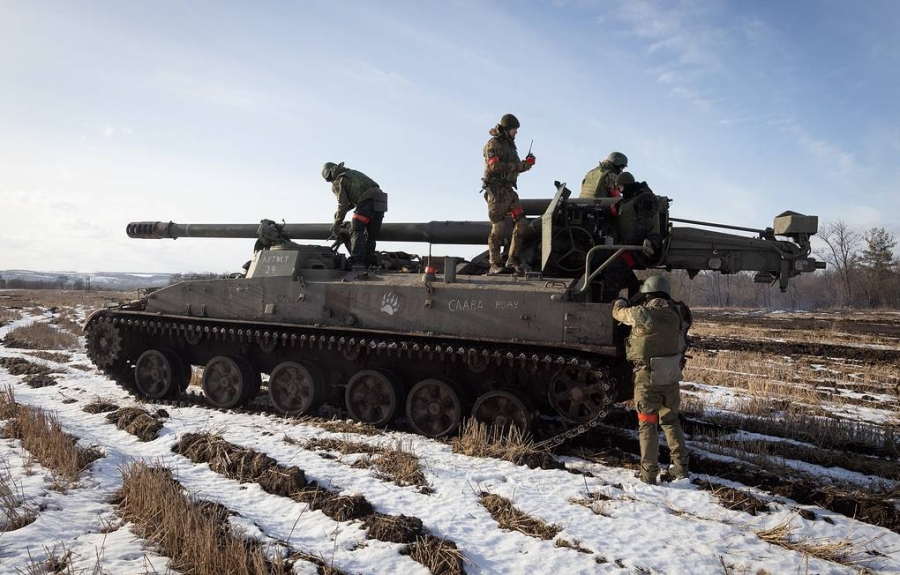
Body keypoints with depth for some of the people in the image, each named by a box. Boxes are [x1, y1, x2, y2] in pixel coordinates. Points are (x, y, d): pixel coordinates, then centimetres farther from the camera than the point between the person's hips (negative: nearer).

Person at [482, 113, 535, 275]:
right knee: (498, 227, -9)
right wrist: (519, 165, -17)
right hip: (496, 190, -8)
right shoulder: (494, 144, -5)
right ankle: (494, 265, -6)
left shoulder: (509, 145, 21)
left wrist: (527, 163, 4)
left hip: (509, 190, 8)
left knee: (521, 222, -1)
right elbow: (495, 166, -18)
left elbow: (515, 168, 23)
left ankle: (512, 260, 4)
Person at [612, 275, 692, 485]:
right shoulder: (676, 314, -1)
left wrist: (621, 300, 28)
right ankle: (681, 467, 24)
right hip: (671, 377, 4)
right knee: (671, 421, 21)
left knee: (648, 425, 6)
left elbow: (618, 312, 4)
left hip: (648, 377, -4)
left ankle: (649, 473, 6)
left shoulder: (642, 313, -14)